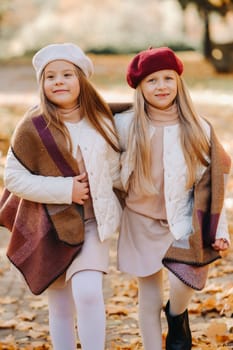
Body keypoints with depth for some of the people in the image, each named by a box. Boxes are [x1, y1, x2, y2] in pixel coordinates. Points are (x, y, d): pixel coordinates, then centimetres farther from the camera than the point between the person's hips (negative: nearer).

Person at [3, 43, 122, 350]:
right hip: (51, 226, -1)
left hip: (93, 223, 1)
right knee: (60, 307, 7)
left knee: (87, 292, -20)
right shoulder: (33, 127, -10)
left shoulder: (100, 121, 0)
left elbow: (114, 170, 13)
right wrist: (65, 189, -17)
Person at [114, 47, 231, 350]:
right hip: (143, 222, 0)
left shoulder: (199, 129, -6)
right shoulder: (127, 126, -9)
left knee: (186, 284, -16)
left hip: (184, 224, 0)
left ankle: (177, 314, 21)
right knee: (150, 299, 5)